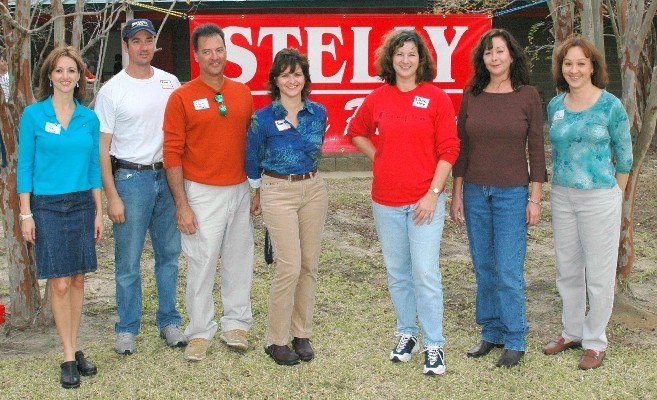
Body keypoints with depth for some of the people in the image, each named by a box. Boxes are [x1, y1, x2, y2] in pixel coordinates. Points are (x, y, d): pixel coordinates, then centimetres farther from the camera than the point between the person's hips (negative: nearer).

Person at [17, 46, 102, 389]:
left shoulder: (89, 119, 4)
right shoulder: (33, 115, -3)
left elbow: (94, 167, 9)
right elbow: (25, 167, -3)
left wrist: (99, 212, 6)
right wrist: (26, 214, -8)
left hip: (82, 205, 3)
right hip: (47, 206, -3)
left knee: (77, 281, 7)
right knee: (60, 284, -2)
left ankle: (74, 350, 19)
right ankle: (68, 358, 6)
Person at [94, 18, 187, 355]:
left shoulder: (170, 83, 5)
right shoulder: (112, 90, -5)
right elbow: (102, 147, -5)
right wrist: (112, 196, -11)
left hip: (167, 176, 4)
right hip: (130, 178, -3)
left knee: (169, 255, 12)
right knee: (128, 261, 3)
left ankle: (169, 321, 25)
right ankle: (127, 329, 16)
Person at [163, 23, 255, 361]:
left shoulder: (243, 93, 6)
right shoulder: (182, 97, -7)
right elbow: (173, 153, -7)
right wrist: (182, 205, -11)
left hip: (240, 191, 4)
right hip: (202, 194, -4)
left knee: (240, 262, 11)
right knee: (201, 266, 1)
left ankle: (236, 325, 25)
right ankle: (200, 333, 14)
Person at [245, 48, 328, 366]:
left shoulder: (319, 113, 1)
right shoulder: (263, 118, -9)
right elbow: (253, 160, 5)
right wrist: (258, 195, 14)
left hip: (313, 189, 4)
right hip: (278, 193, -4)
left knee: (309, 265, 7)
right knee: (290, 267, -9)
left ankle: (301, 333, 20)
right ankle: (276, 339, 4)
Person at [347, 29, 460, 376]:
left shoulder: (436, 97, -4)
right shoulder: (377, 99, 4)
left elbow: (448, 149, -6)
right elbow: (357, 132, 23)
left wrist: (433, 193, -12)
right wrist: (377, 157, 8)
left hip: (424, 201, -3)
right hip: (386, 201, 4)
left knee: (425, 273, -6)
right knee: (397, 273, 13)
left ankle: (434, 345, 4)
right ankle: (406, 334, 28)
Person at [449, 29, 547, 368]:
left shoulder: (527, 95, -3)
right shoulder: (471, 96, 5)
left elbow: (536, 149, -2)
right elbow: (461, 148, 8)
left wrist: (535, 198, -5)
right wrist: (456, 194, 5)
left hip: (512, 193, -3)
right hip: (475, 191, 3)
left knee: (508, 270, -3)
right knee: (484, 267, 10)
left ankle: (515, 341, 10)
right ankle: (491, 332, 23)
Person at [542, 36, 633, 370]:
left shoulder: (610, 106, -8)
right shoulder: (555, 106, 5)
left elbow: (624, 155, -1)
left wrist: (613, 194, 2)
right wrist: (558, 186, 13)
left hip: (599, 197, -5)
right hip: (562, 196, 5)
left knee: (599, 272, 4)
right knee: (567, 269, 14)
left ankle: (595, 342, 16)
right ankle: (572, 332, 30)